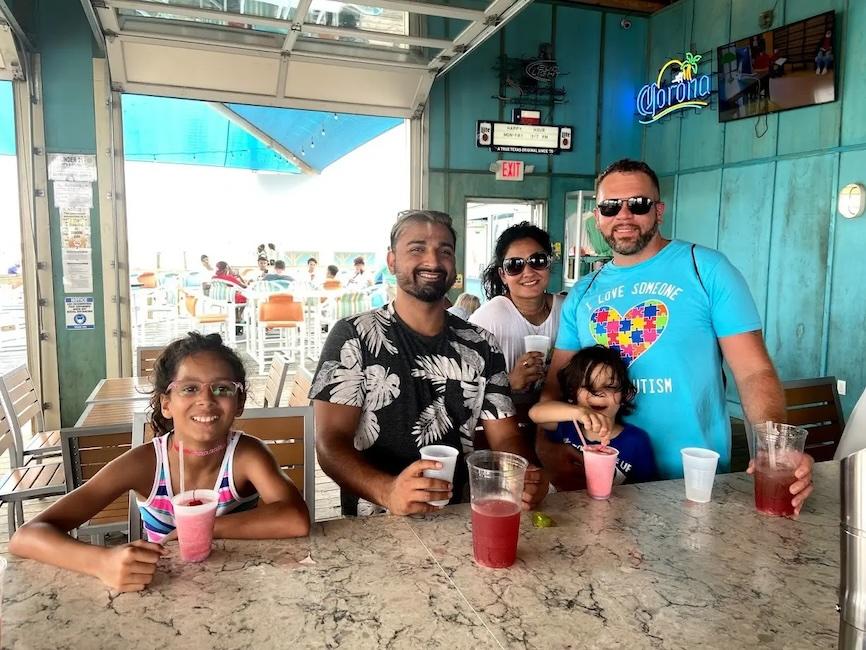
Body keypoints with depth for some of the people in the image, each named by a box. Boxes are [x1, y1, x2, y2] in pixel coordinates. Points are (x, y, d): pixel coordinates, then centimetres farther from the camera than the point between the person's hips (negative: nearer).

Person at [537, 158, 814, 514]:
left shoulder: (707, 269, -6)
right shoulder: (582, 293, 6)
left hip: (693, 479, -3)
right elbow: (556, 382, 6)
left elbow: (754, 371, -9)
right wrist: (545, 445, -11)